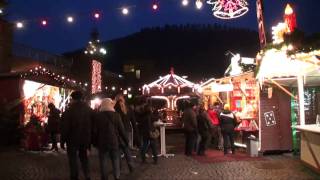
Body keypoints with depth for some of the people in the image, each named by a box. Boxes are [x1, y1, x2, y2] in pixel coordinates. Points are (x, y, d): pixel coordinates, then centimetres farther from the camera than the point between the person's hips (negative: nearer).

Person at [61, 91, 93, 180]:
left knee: (72, 158, 10)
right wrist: (90, 139, 10)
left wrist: (62, 140, -3)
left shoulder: (69, 111, -13)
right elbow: (93, 125, 3)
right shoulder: (89, 109, -1)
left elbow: (64, 127, -12)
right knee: (83, 156, 18)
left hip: (73, 139, -4)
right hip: (85, 139, 4)